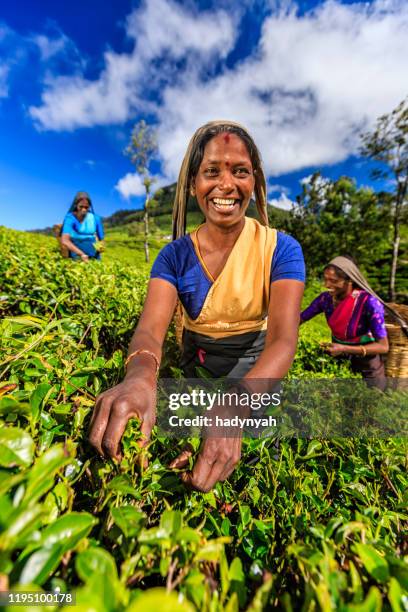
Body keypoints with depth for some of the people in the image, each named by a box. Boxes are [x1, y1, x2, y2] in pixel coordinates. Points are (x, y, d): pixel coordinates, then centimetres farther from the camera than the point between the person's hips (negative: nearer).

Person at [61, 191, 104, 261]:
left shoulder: (95, 218, 2)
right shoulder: (70, 218, -8)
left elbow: (101, 239, 10)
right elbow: (64, 241, -23)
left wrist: (101, 246, -14)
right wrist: (82, 254, -36)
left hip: (94, 258, 3)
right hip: (76, 258, -2)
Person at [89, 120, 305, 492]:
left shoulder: (281, 249, -16)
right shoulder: (175, 255, -10)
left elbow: (283, 339, -27)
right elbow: (151, 329, -23)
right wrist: (141, 375, -47)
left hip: (255, 369, -1)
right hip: (193, 367, 2)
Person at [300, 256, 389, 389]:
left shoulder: (368, 302, -27)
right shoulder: (325, 298, -15)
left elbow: (383, 346, -23)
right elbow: (300, 319, -6)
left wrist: (344, 349, -33)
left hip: (366, 368, -4)